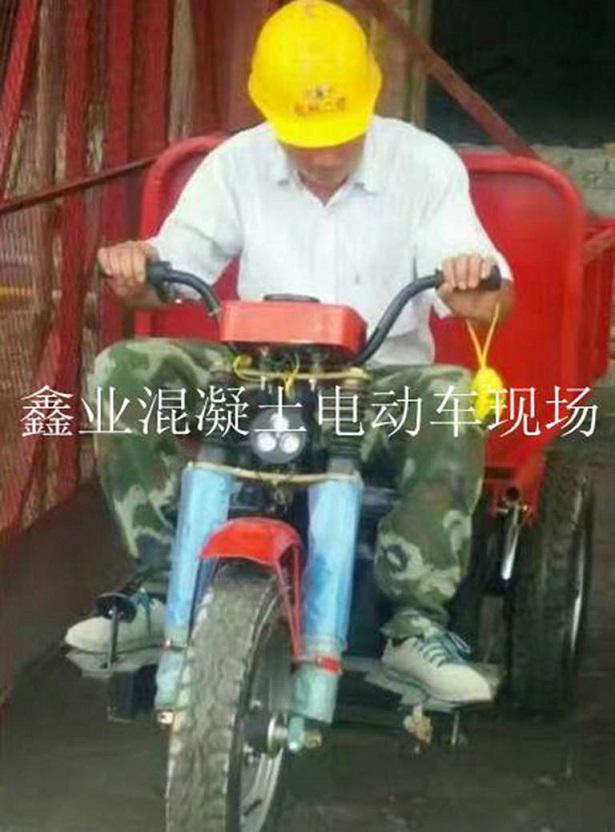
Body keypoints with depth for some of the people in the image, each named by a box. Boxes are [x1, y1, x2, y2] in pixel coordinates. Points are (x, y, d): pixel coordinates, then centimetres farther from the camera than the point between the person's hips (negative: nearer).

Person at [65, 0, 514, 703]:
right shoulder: (236, 164, 2)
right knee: (124, 369, -21)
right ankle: (164, 580, -15)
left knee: (454, 397, -36)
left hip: (382, 381, -2)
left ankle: (417, 620, -30)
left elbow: (494, 296, -9)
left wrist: (477, 289, -35)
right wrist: (135, 269, -19)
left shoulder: (426, 164, -4)